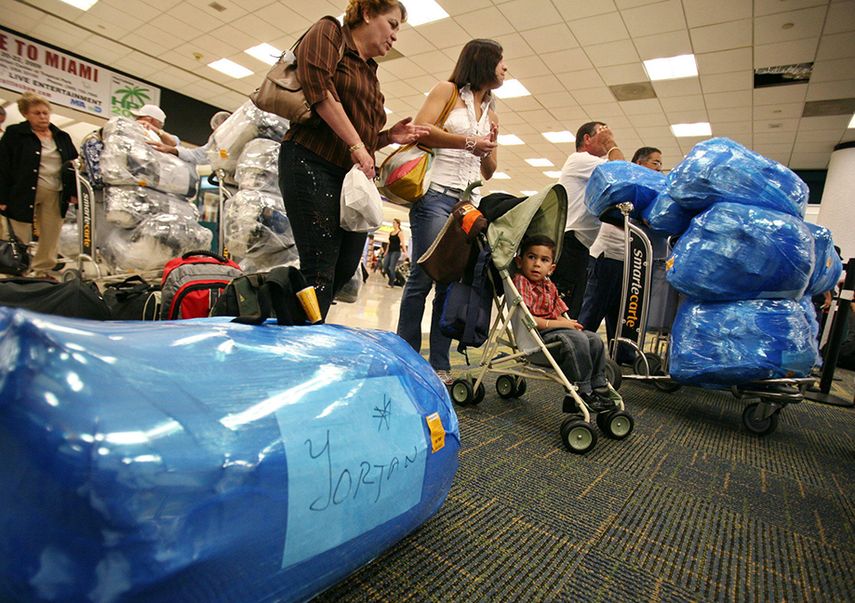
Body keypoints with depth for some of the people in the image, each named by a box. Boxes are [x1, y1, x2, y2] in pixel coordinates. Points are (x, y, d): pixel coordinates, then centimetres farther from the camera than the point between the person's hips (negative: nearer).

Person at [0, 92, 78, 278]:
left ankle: (41, 272, 21)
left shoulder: (62, 137, 11)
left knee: (51, 238, 8)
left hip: (54, 194, 4)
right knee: (21, 240, 2)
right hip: (24, 193, -3)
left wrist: (74, 192, 5)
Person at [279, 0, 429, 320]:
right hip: (312, 164, -8)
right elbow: (317, 84, -14)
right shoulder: (329, 32, 6)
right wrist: (357, 145, -16)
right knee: (319, 269, -13)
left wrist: (390, 136, 8)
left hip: (352, 177, 8)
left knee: (345, 269, 3)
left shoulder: (370, 72, 26)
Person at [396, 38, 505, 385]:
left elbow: (488, 172, 22)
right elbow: (420, 129, -9)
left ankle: (439, 364, 4)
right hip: (436, 195, -6)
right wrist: (468, 142, -10)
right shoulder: (448, 90, 8)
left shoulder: (491, 115, 25)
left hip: (468, 204, 6)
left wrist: (488, 147, 3)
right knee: (422, 278, -10)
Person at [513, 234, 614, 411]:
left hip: (554, 330, 9)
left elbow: (558, 314, 19)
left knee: (595, 339, -2)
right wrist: (561, 323, -16)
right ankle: (582, 393, -17)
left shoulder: (549, 286, 19)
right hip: (536, 336, -9)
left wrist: (570, 323, -6)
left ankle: (599, 389, 4)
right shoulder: (520, 281, -9)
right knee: (578, 340, -26)